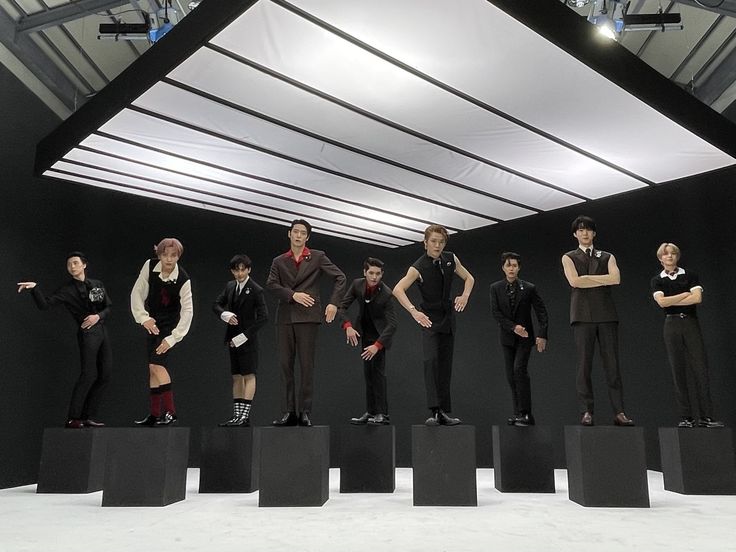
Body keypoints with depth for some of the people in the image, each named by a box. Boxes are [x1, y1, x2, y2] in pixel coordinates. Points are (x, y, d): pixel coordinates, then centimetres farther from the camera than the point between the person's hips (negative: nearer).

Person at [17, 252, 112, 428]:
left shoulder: (98, 285, 12)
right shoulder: (67, 290, 0)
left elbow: (108, 308, 11)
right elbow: (45, 304, -10)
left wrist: (98, 316, -9)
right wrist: (35, 288, -25)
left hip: (102, 331, 5)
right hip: (87, 333, -5)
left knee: (105, 375, 3)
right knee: (88, 374, -15)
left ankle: (89, 417, 12)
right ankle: (73, 418, -6)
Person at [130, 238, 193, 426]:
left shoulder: (183, 279, -21)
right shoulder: (149, 266, -11)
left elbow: (187, 311, -20)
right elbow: (137, 293, -5)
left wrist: (172, 338, -23)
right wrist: (143, 318, -15)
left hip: (170, 324, -5)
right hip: (153, 322, 5)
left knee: (156, 364, -17)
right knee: (153, 368, 8)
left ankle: (170, 411, -9)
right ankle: (155, 414, 17)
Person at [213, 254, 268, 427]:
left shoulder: (256, 290, -11)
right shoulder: (230, 286, 8)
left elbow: (263, 316, -14)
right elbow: (216, 304, 15)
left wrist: (243, 336, -16)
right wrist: (225, 314, -9)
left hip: (247, 340, -7)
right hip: (233, 338, 7)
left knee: (249, 376, -5)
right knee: (236, 377, 10)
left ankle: (244, 416, -4)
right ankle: (237, 415, 15)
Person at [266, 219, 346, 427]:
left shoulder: (317, 257, 8)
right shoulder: (279, 261, 14)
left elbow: (340, 277, 4)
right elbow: (271, 284, 1)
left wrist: (334, 303, -6)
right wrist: (293, 295, -13)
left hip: (307, 316, -3)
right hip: (285, 317, 3)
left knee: (306, 364, -3)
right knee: (285, 364, 2)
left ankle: (305, 412, 3)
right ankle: (288, 412, 7)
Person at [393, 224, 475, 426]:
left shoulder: (451, 259, -1)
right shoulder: (419, 267, -17)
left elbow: (469, 278, 13)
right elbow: (398, 290, -27)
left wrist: (464, 296, -6)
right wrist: (413, 311, -39)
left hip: (448, 316, 5)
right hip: (429, 318, -5)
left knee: (445, 365, 7)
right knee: (431, 360, -20)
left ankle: (445, 412, 14)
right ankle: (435, 411, -21)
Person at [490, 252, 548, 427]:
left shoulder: (529, 288, -5)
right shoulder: (495, 288, -1)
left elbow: (541, 312, -5)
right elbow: (496, 313, -7)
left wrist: (542, 335, -13)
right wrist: (514, 327, -17)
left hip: (525, 336, -3)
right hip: (507, 337, 3)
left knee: (519, 369, -18)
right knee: (511, 376, 5)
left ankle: (525, 413, -12)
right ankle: (518, 413, 14)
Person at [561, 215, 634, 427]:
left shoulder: (607, 257, 18)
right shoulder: (569, 257, 13)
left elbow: (615, 278, -2)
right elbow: (574, 281, -6)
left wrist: (587, 278, -3)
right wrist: (602, 279, 0)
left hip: (606, 313, 2)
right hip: (582, 314, -2)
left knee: (612, 364, -1)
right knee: (584, 365, -3)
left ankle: (619, 412, 0)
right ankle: (587, 412, -1)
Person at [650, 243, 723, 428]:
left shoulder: (690, 275, 6)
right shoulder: (657, 280, 7)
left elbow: (697, 298, -9)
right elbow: (661, 302, -9)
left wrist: (671, 301, -7)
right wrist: (685, 294, -5)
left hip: (691, 323, 0)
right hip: (672, 325, 0)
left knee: (700, 369, -5)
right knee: (678, 372, 0)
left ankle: (706, 417, -2)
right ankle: (686, 418, 4)